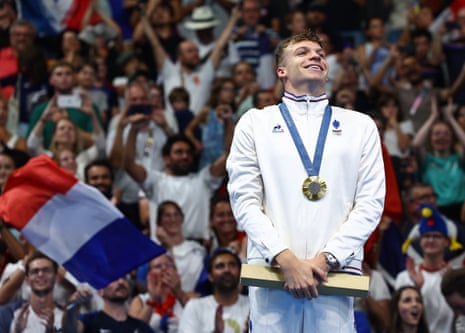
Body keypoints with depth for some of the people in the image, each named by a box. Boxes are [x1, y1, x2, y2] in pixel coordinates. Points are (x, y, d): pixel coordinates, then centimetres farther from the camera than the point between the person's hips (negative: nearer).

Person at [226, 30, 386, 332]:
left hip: (335, 272, 1)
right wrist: (286, 260, -10)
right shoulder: (254, 123, 12)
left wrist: (326, 259, -7)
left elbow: (370, 203, 6)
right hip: (272, 271, 0)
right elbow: (245, 201, 3)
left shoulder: (361, 125, 14)